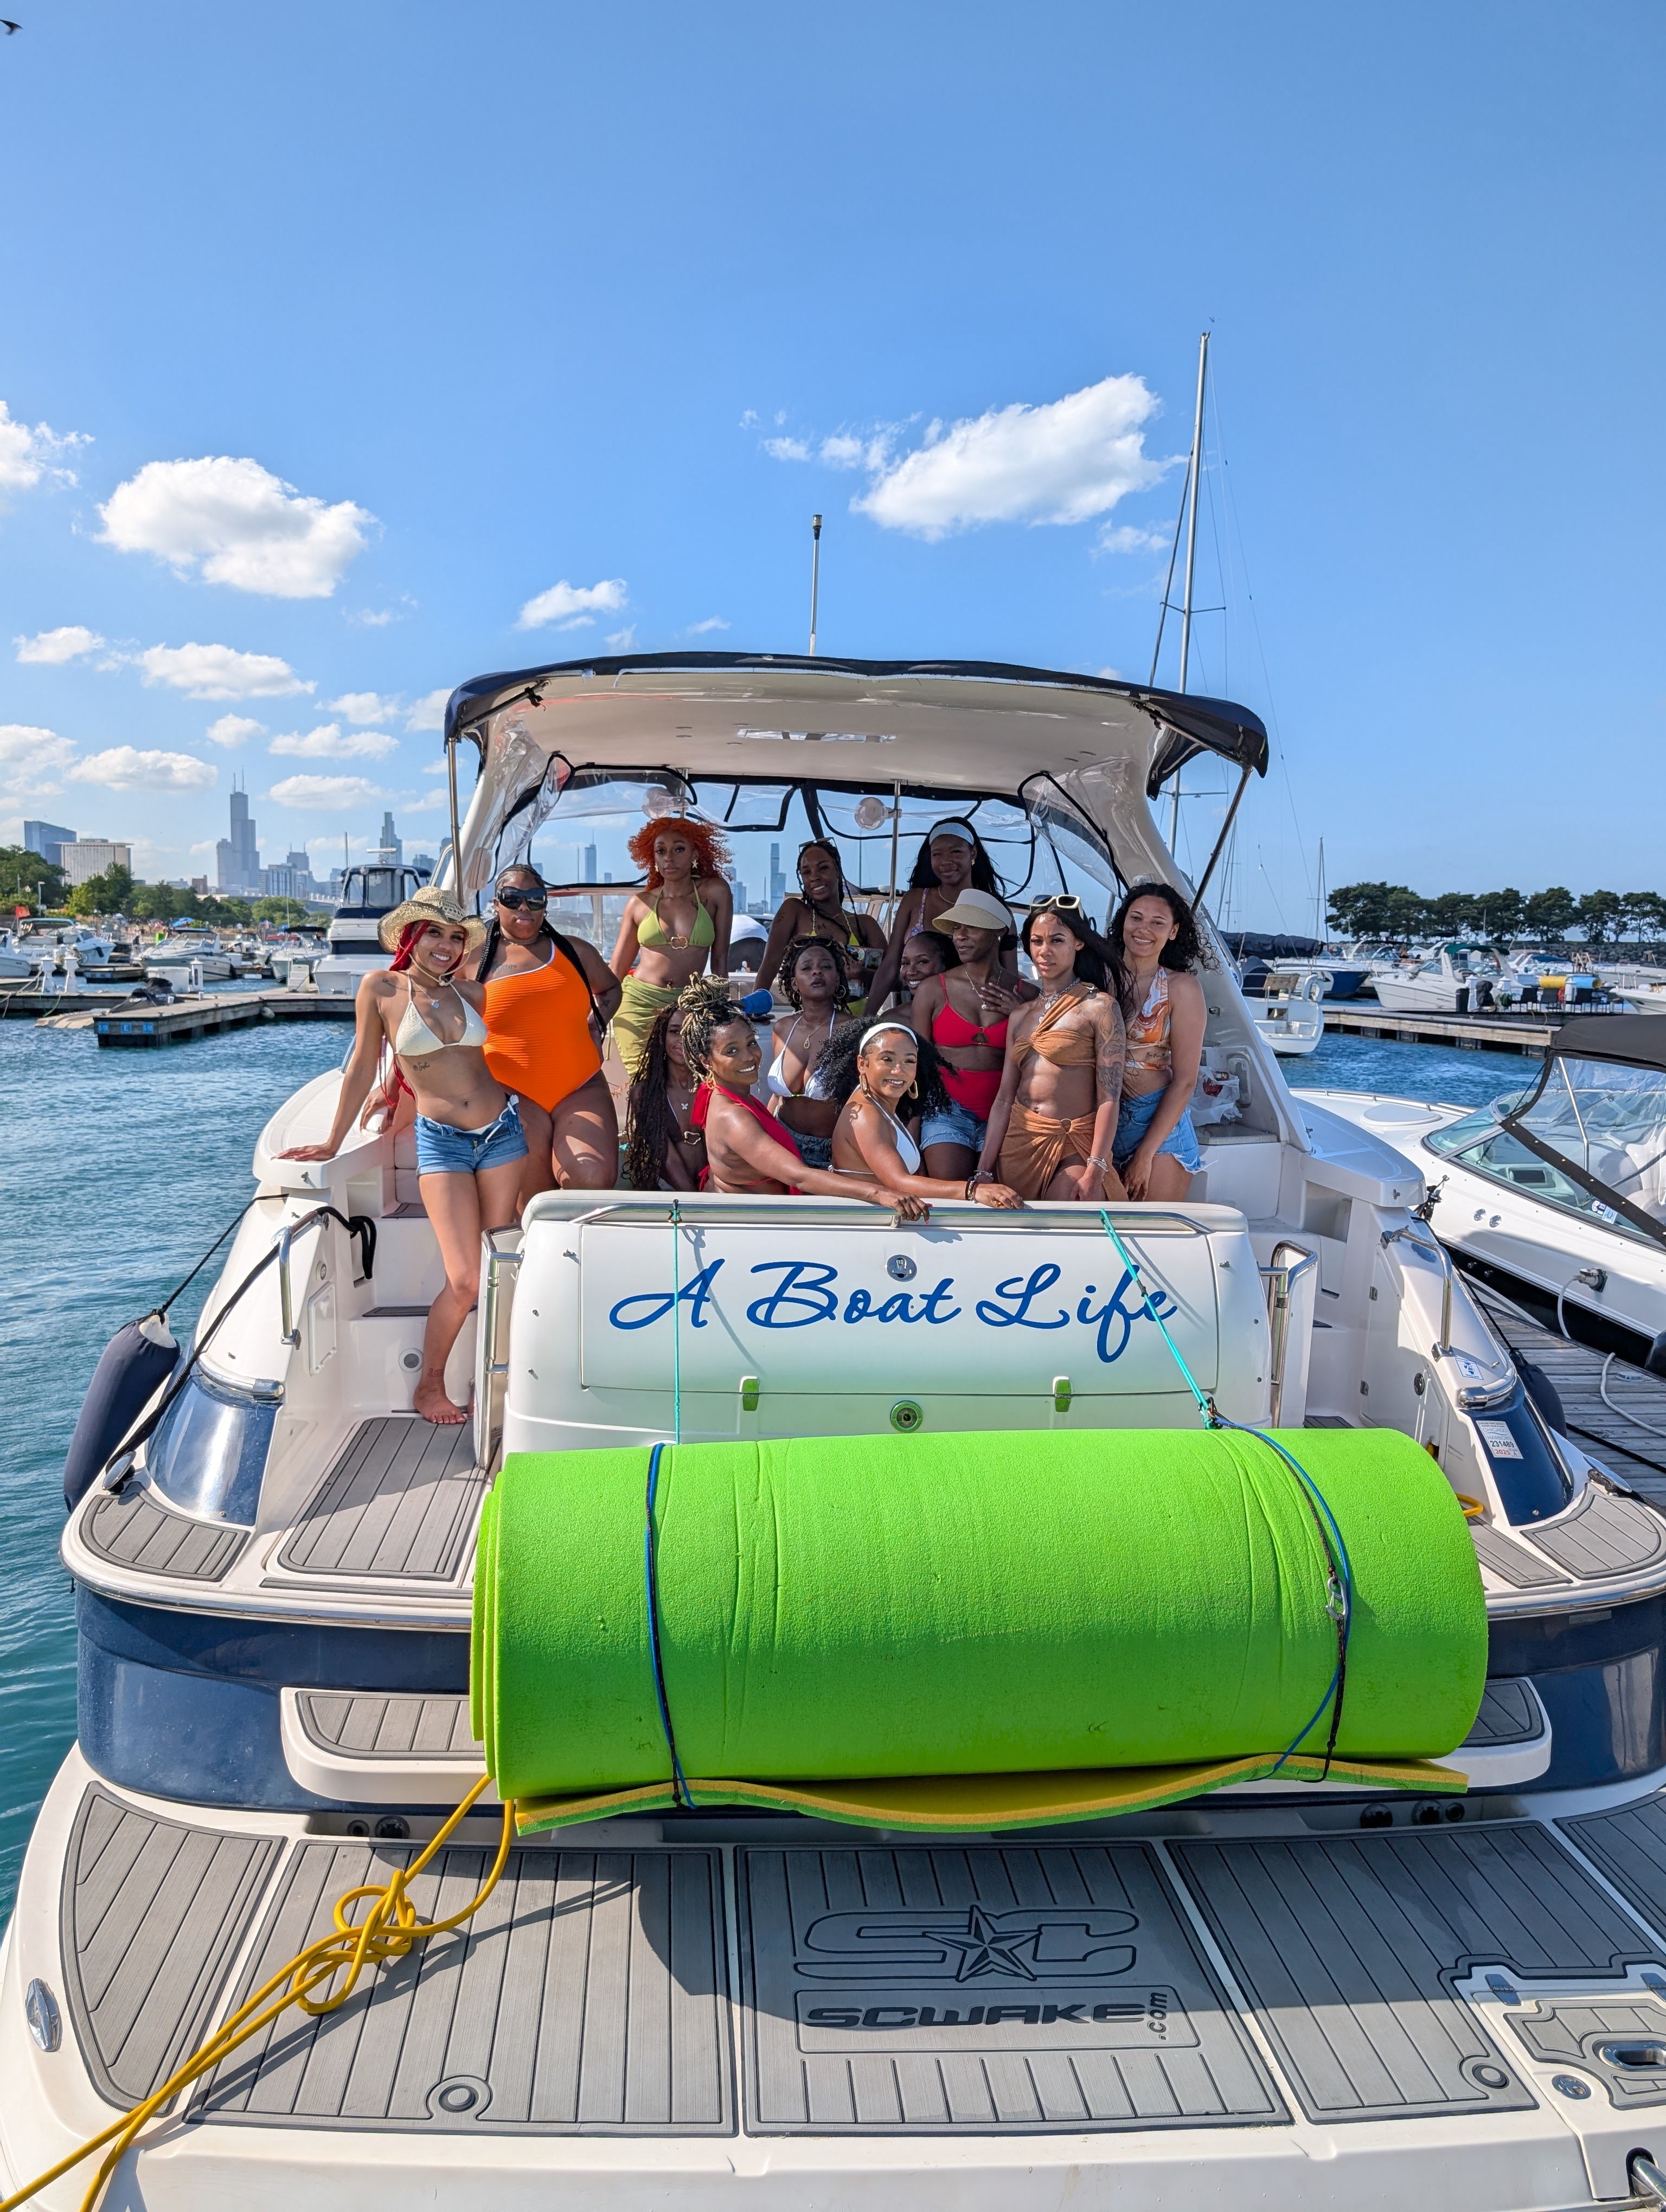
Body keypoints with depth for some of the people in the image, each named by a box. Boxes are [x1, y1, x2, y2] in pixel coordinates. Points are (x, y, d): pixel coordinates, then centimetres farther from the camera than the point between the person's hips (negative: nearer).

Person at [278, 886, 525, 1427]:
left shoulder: (472, 995, 7)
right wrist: (333, 1143, 7)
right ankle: (429, 1387, 12)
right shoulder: (382, 988, -1)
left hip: (501, 1133, 4)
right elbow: (363, 1067, 5)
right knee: (465, 1280, -10)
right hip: (442, 1142, -3)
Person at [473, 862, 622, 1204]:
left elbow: (610, 988, 34)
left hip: (581, 1090, 2)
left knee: (594, 1179, -21)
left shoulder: (575, 952, 14)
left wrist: (597, 1021, 14)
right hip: (515, 1097, -1)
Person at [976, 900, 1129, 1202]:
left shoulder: (1099, 1007, -5)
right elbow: (1004, 1098, 11)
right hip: (1019, 1144, 5)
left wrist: (1095, 1172, -20)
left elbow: (1109, 1098, -12)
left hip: (1073, 1149, -5)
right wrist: (983, 1171, 6)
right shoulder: (1020, 1015, 12)